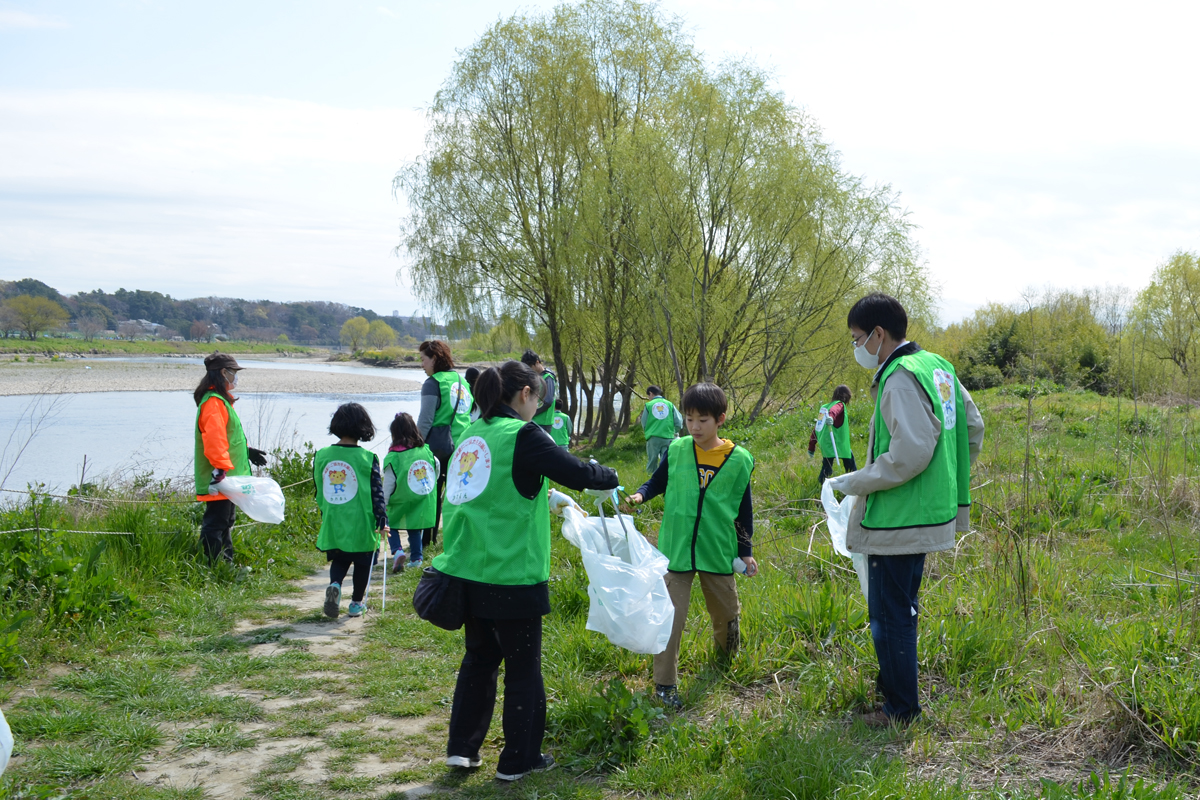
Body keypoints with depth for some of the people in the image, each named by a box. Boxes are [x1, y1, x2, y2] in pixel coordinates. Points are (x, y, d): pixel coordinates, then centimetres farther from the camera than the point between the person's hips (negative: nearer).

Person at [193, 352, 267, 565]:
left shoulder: (221, 400, 18)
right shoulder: (213, 402, -16)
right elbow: (214, 441, -27)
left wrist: (247, 451, 33)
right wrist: (221, 469, -32)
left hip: (227, 477, 12)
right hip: (218, 478, -12)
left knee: (225, 524, 18)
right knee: (215, 525, -9)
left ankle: (227, 566, 28)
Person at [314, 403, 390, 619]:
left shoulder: (321, 456, -1)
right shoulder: (367, 458, -11)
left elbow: (318, 491, 9)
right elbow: (377, 492, -10)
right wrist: (382, 519, -5)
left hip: (333, 523, 3)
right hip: (361, 524, -3)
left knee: (339, 560, 19)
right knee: (362, 563, 15)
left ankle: (335, 584, -8)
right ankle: (357, 603, 23)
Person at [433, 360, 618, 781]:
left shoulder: (473, 435, 10)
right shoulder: (522, 435, -13)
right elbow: (576, 473, -16)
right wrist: (610, 476, 4)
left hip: (469, 572, 7)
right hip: (512, 577, -7)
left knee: (479, 657, 22)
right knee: (523, 668, 8)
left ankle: (462, 747, 26)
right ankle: (518, 759, 18)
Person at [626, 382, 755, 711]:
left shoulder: (739, 459, -4)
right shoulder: (677, 450, -4)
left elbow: (744, 508, 5)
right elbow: (658, 481, 10)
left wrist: (746, 552, 7)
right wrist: (640, 495, -12)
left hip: (718, 551, 1)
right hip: (676, 548, -1)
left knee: (726, 611, 19)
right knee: (671, 615, -5)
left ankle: (726, 651, 51)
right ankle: (664, 683, 5)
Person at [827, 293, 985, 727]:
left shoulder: (901, 379, -20)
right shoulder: (938, 368, 10)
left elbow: (909, 455, -27)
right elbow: (973, 429, 18)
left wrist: (853, 482, -16)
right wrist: (944, 479, 22)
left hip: (898, 521, -10)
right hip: (927, 515, 10)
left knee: (890, 615, 1)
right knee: (902, 609, 22)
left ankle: (900, 710, 10)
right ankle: (896, 688, 34)